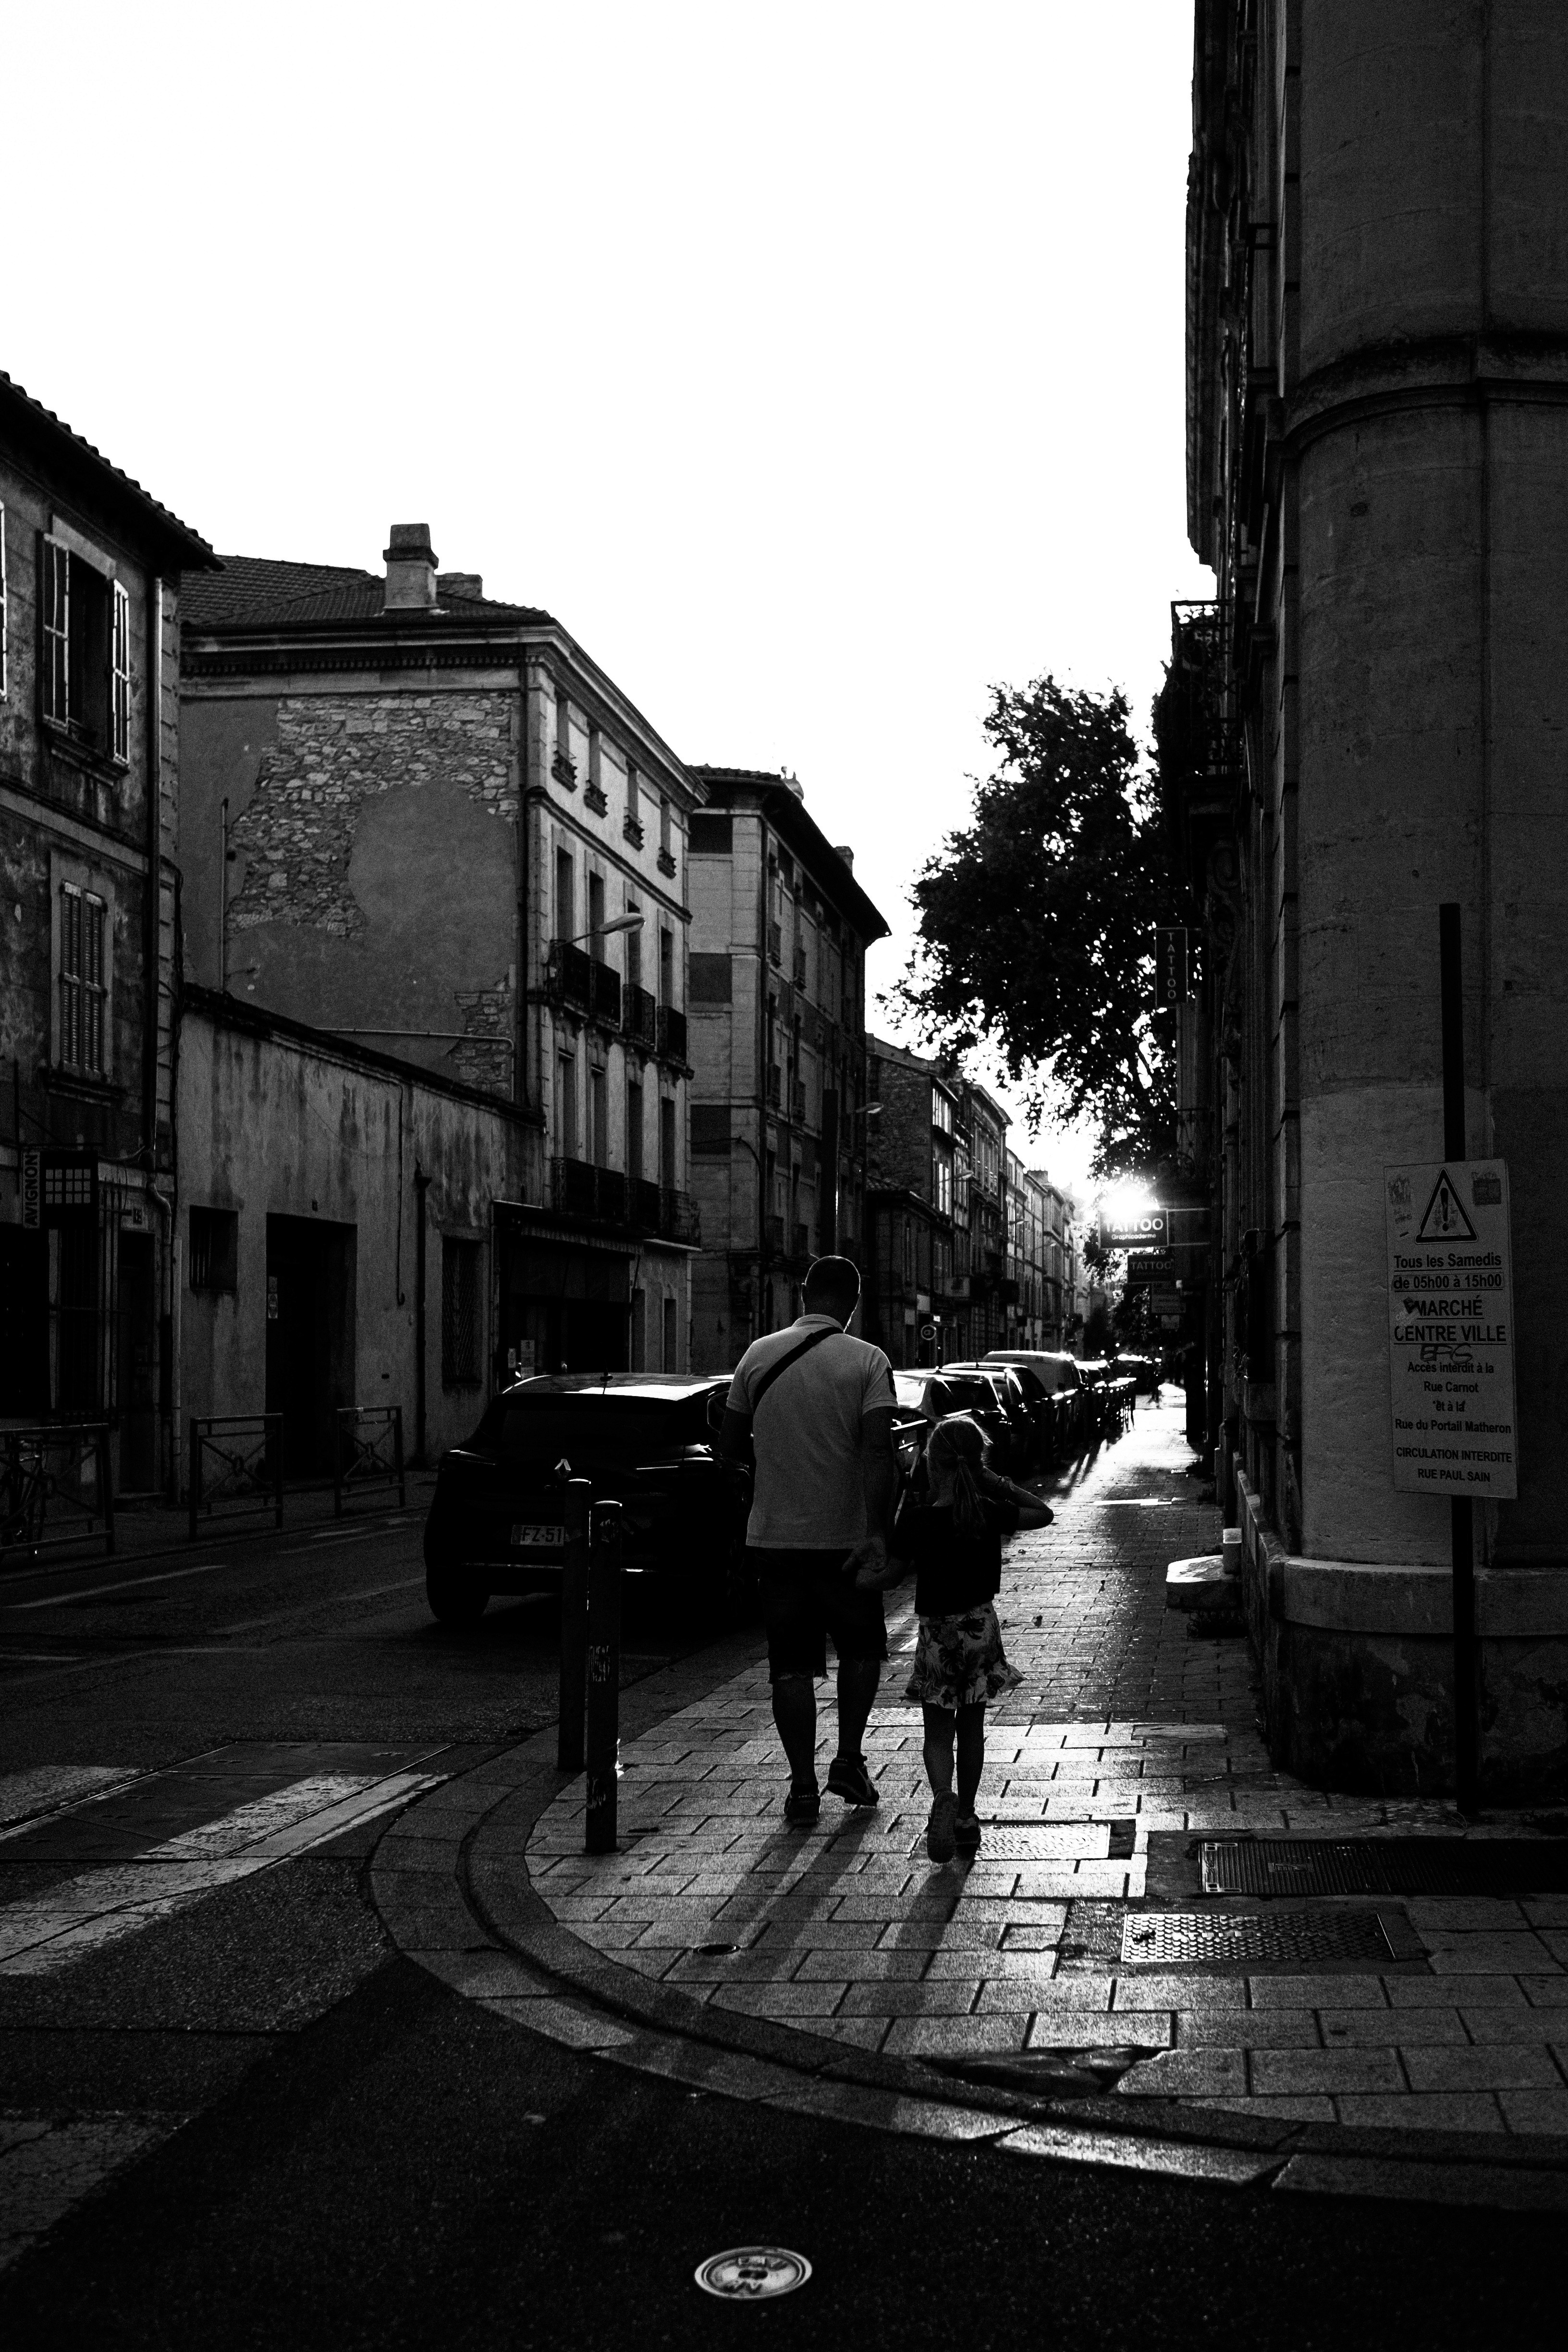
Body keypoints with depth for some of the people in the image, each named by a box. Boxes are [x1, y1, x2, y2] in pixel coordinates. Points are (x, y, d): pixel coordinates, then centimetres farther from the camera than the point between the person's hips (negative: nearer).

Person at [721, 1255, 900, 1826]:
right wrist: (876, 1533, -20)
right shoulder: (867, 1361, -7)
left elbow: (729, 1448, 6)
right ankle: (849, 1760, 13)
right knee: (861, 1649, 19)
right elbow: (878, 1451, -18)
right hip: (845, 1534, -2)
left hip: (774, 1536, 2)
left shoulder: (759, 1355, 1)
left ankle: (802, 1786, 6)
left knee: (791, 1666, 7)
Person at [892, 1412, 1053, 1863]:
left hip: (937, 1630, -2)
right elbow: (1044, 1513, 8)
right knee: (971, 1726, 15)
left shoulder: (916, 1521, -14)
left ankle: (943, 1797, -23)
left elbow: (899, 1571, -1)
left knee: (938, 1731, 5)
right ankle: (966, 1819, 19)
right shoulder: (991, 1514, -8)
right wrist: (998, 1484, 5)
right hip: (981, 1624, 2)